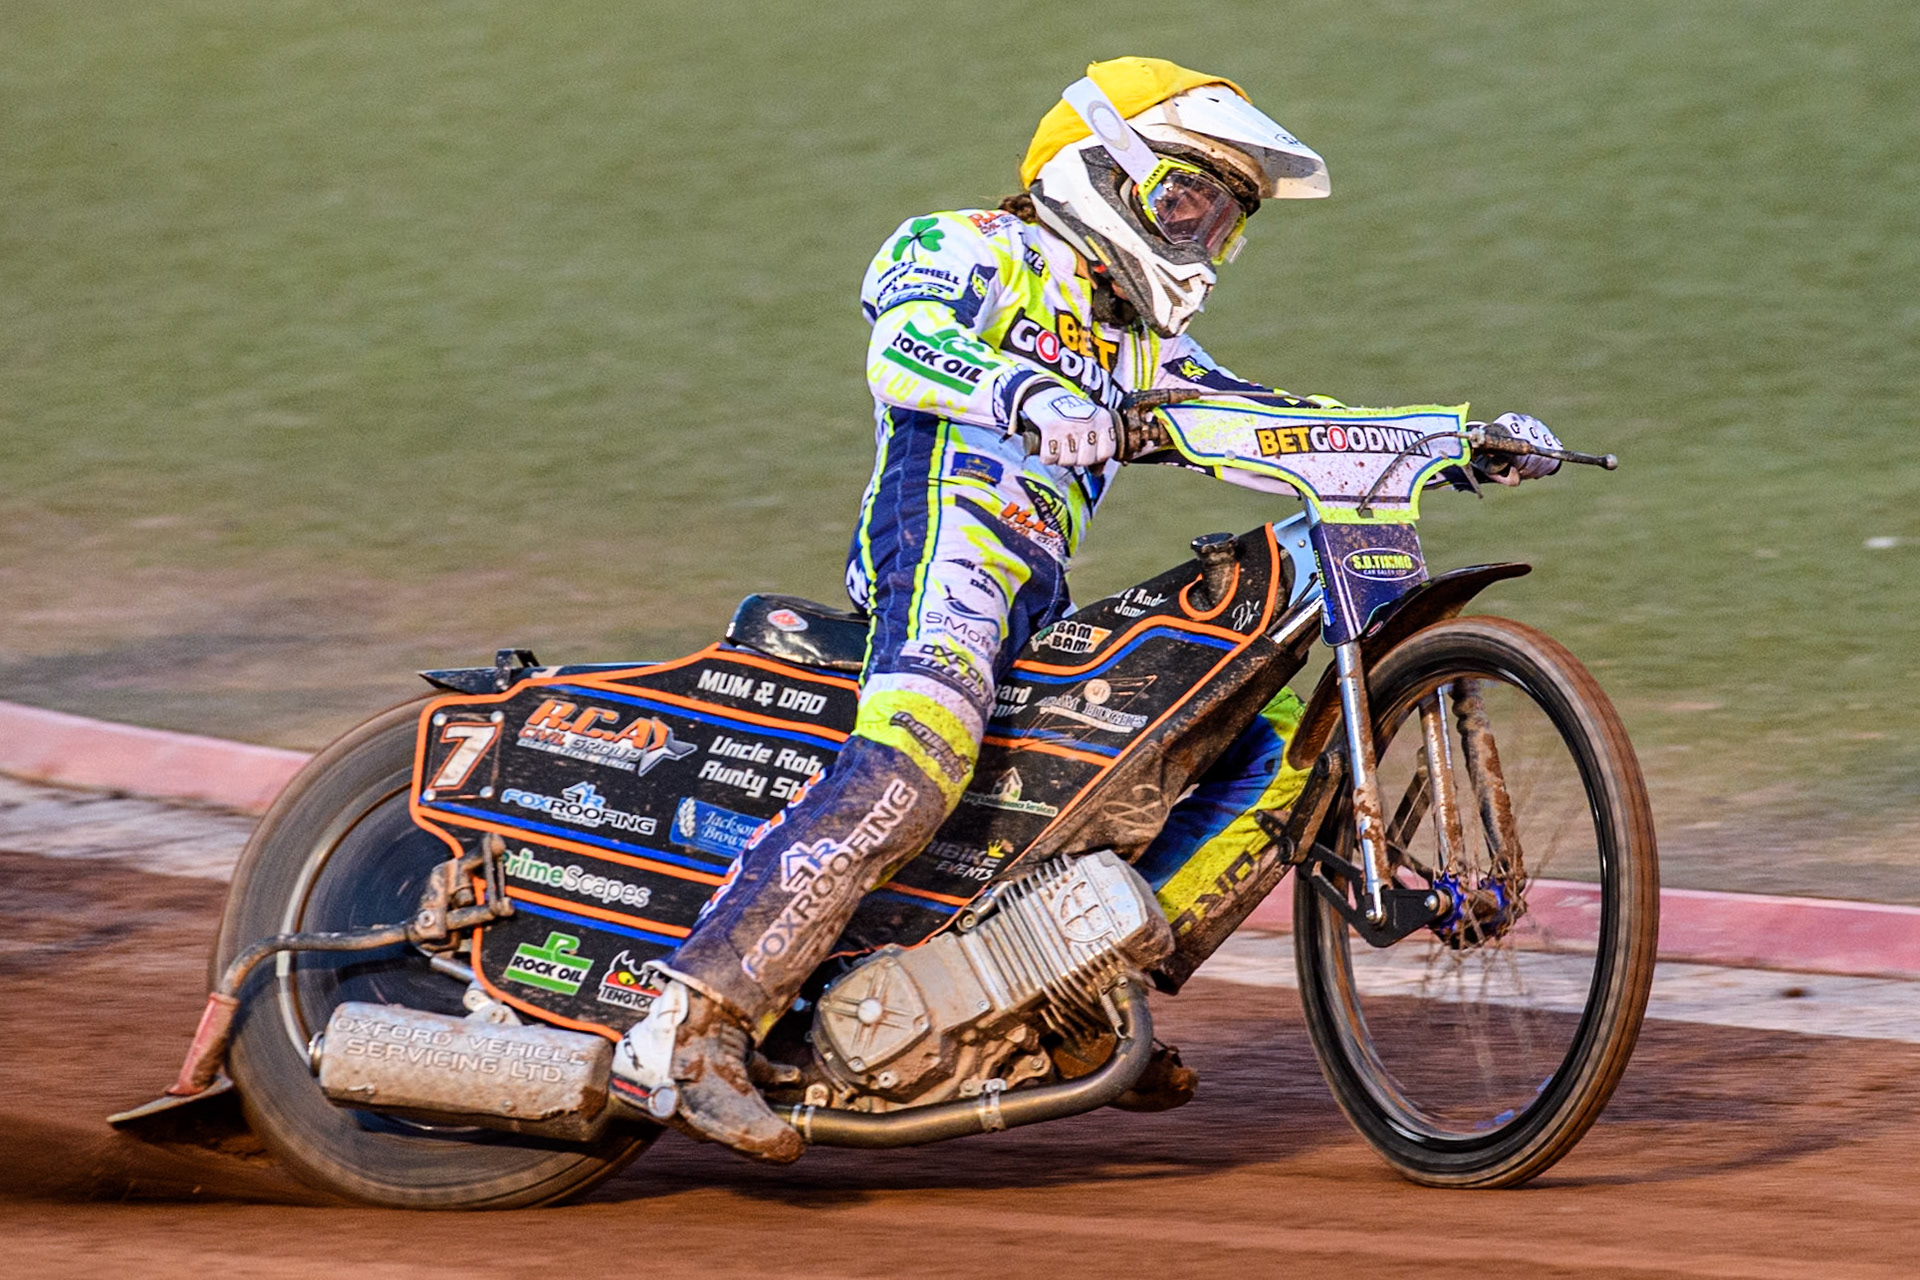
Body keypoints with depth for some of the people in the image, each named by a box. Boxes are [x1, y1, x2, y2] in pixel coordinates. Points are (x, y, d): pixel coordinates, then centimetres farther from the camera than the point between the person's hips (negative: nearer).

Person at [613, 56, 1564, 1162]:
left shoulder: (1144, 346, 33)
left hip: (1048, 607, 8)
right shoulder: (971, 250, 10)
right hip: (948, 525, -8)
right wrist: (1023, 394, -33)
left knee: (1276, 743, 2)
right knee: (915, 765, -34)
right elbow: (903, 349, -11)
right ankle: (699, 1019, -41)